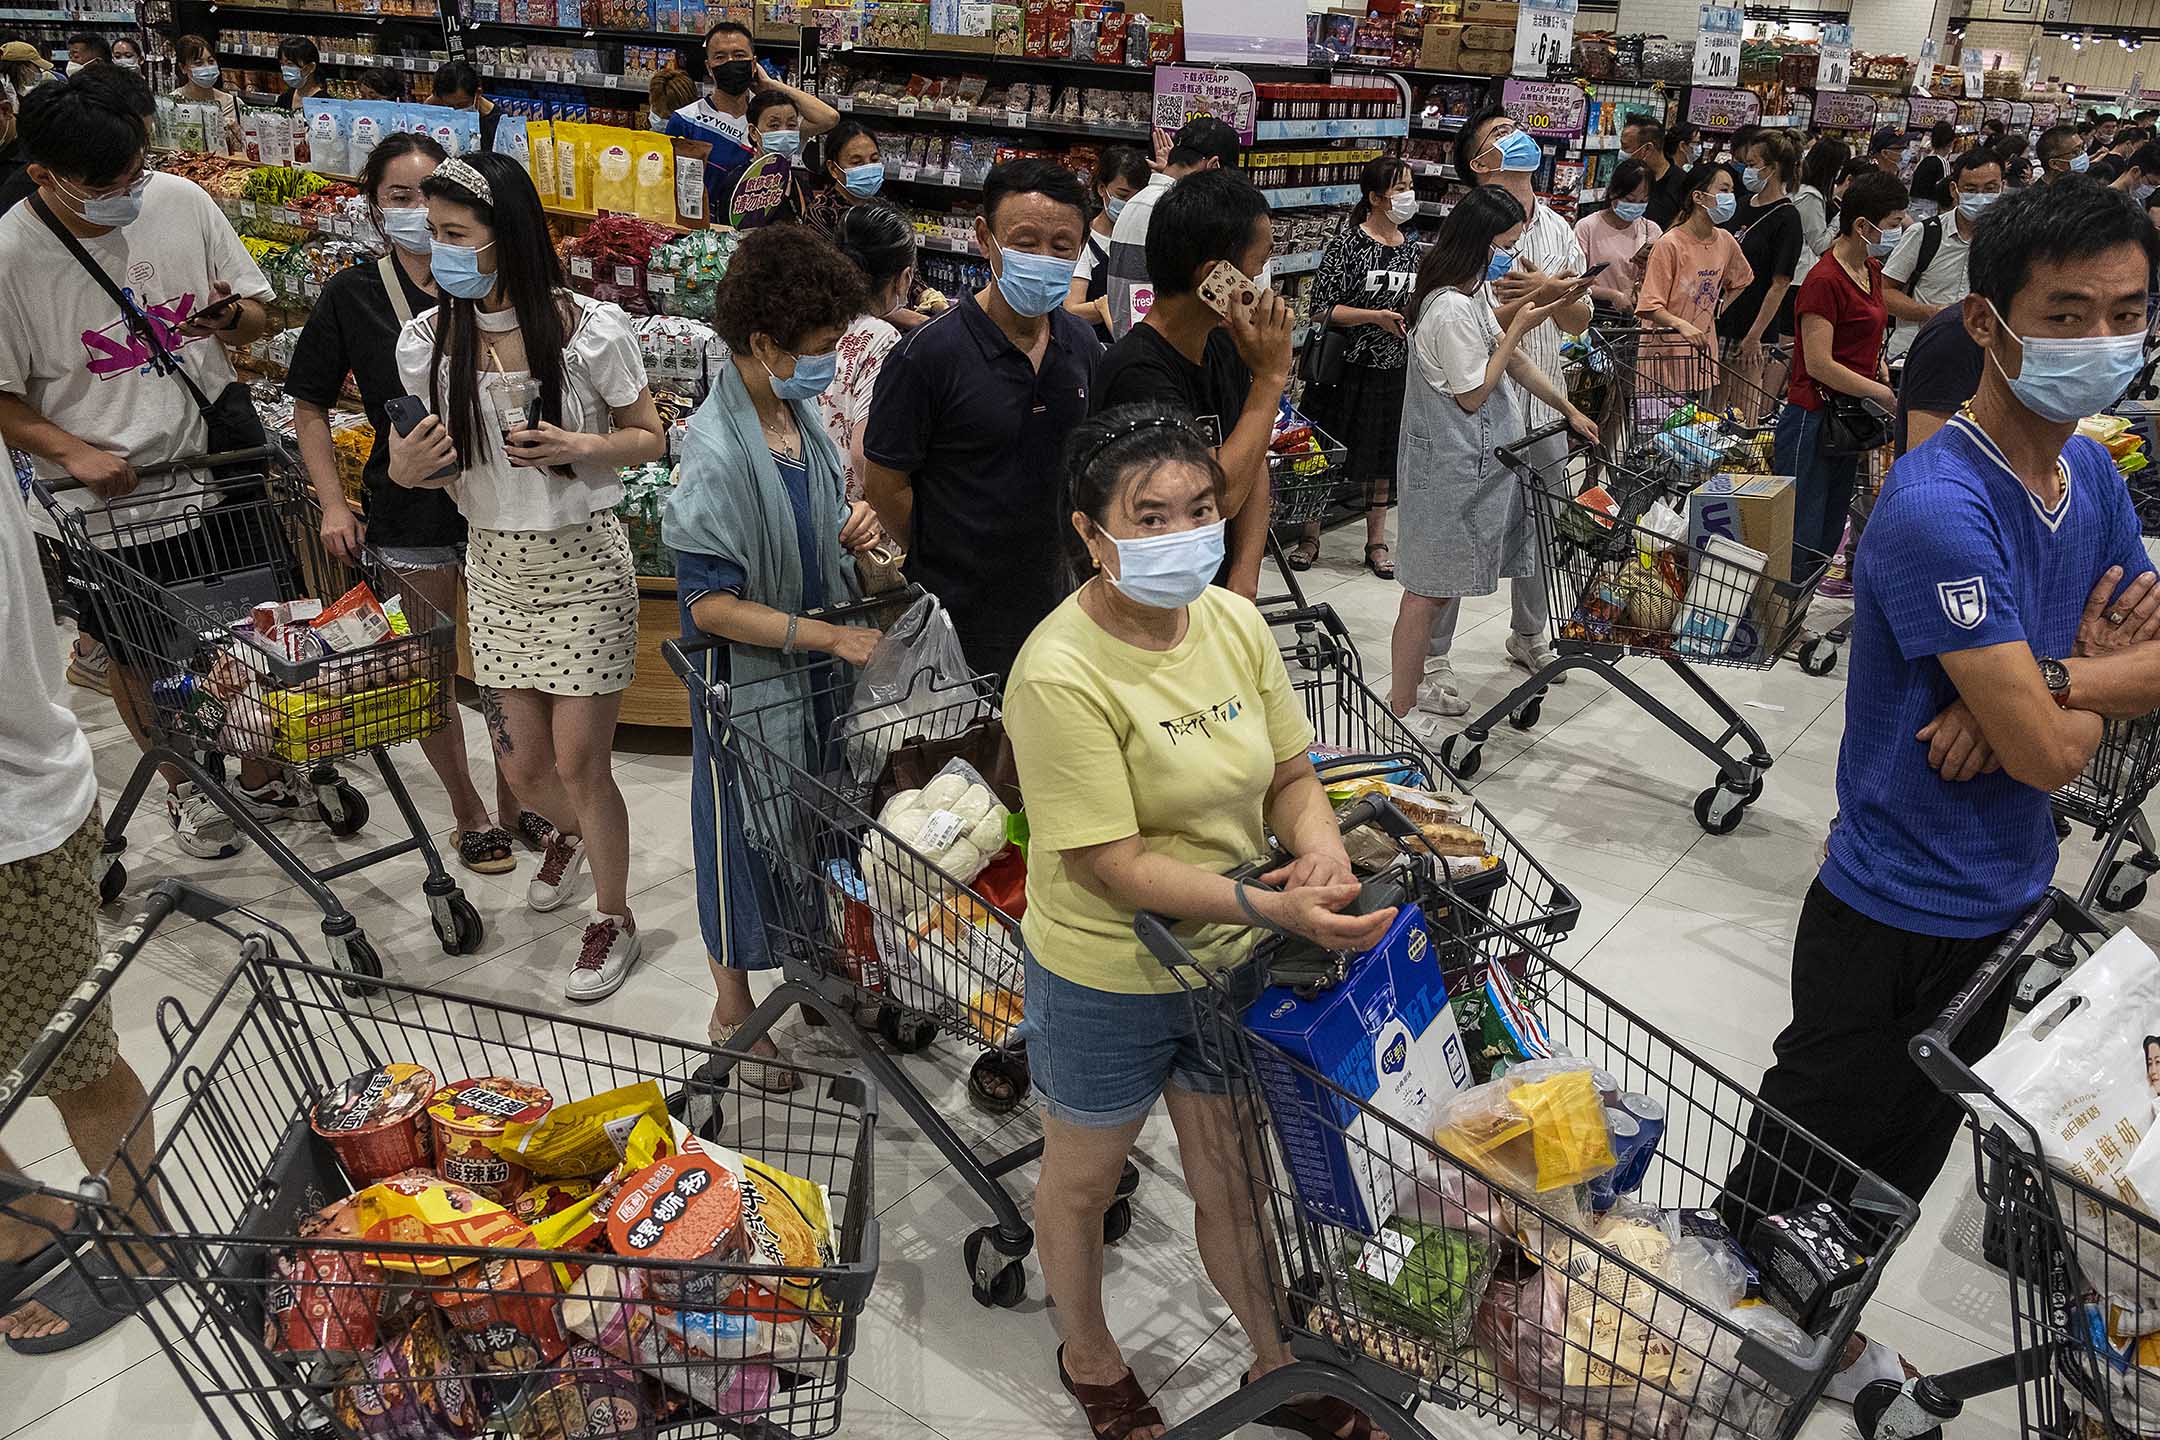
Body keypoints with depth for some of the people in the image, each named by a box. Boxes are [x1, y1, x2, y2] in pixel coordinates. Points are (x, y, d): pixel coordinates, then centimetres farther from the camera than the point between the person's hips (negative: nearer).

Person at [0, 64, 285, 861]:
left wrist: (229, 318, -17)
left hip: (215, 473, 3)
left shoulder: (181, 200, -6)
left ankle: (257, 775, 37)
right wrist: (73, 451, -23)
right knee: (138, 659, 15)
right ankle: (183, 786, 38)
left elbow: (257, 312, 5)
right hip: (108, 502, -2)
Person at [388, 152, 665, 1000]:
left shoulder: (590, 331, -14)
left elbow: (650, 440, -3)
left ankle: (614, 918, 23)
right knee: (522, 768, 11)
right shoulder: (427, 341, -3)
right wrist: (408, 466, -17)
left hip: (583, 565, -4)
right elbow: (406, 462, 7)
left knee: (578, 764, -1)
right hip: (494, 568, 4)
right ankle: (569, 831, 49)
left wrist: (581, 446, -22)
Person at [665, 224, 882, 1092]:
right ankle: (733, 1011, 31)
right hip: (748, 678, -7)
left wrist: (853, 524, -5)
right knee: (746, 833, 10)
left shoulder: (801, 412, 0)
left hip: (819, 663, 8)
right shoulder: (716, 451, -24)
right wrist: (827, 635, -23)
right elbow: (710, 604, -23)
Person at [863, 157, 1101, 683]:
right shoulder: (928, 354, -17)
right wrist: (948, 563, -2)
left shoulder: (1082, 344, 2)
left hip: (1054, 603, 5)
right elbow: (884, 485, -12)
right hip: (957, 617, -5)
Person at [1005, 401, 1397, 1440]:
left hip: (1226, 962, 5)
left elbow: (1290, 773, 2)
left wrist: (1320, 846, -19)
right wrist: (1273, 908, -32)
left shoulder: (1234, 621, -7)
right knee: (1082, 1180, 21)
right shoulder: (1061, 674, -27)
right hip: (1106, 980, -5)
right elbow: (1114, 866, -27)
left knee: (1233, 1176, 24)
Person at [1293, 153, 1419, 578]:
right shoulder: (1348, 243, -11)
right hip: (1350, 367, -5)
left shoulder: (1410, 248, 9)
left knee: (1383, 456, 12)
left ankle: (1377, 540, 23)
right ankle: (1310, 537, 18)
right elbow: (1322, 307, -14)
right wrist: (1375, 316, -21)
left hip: (1395, 368, 6)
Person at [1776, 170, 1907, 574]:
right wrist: (1885, 395, -18)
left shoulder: (1871, 270, 12)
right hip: (1813, 416, -10)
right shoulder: (1825, 281, -17)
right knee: (1802, 543, -6)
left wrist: (1886, 378, 8)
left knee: (1831, 534, 15)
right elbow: (1819, 365, -22)